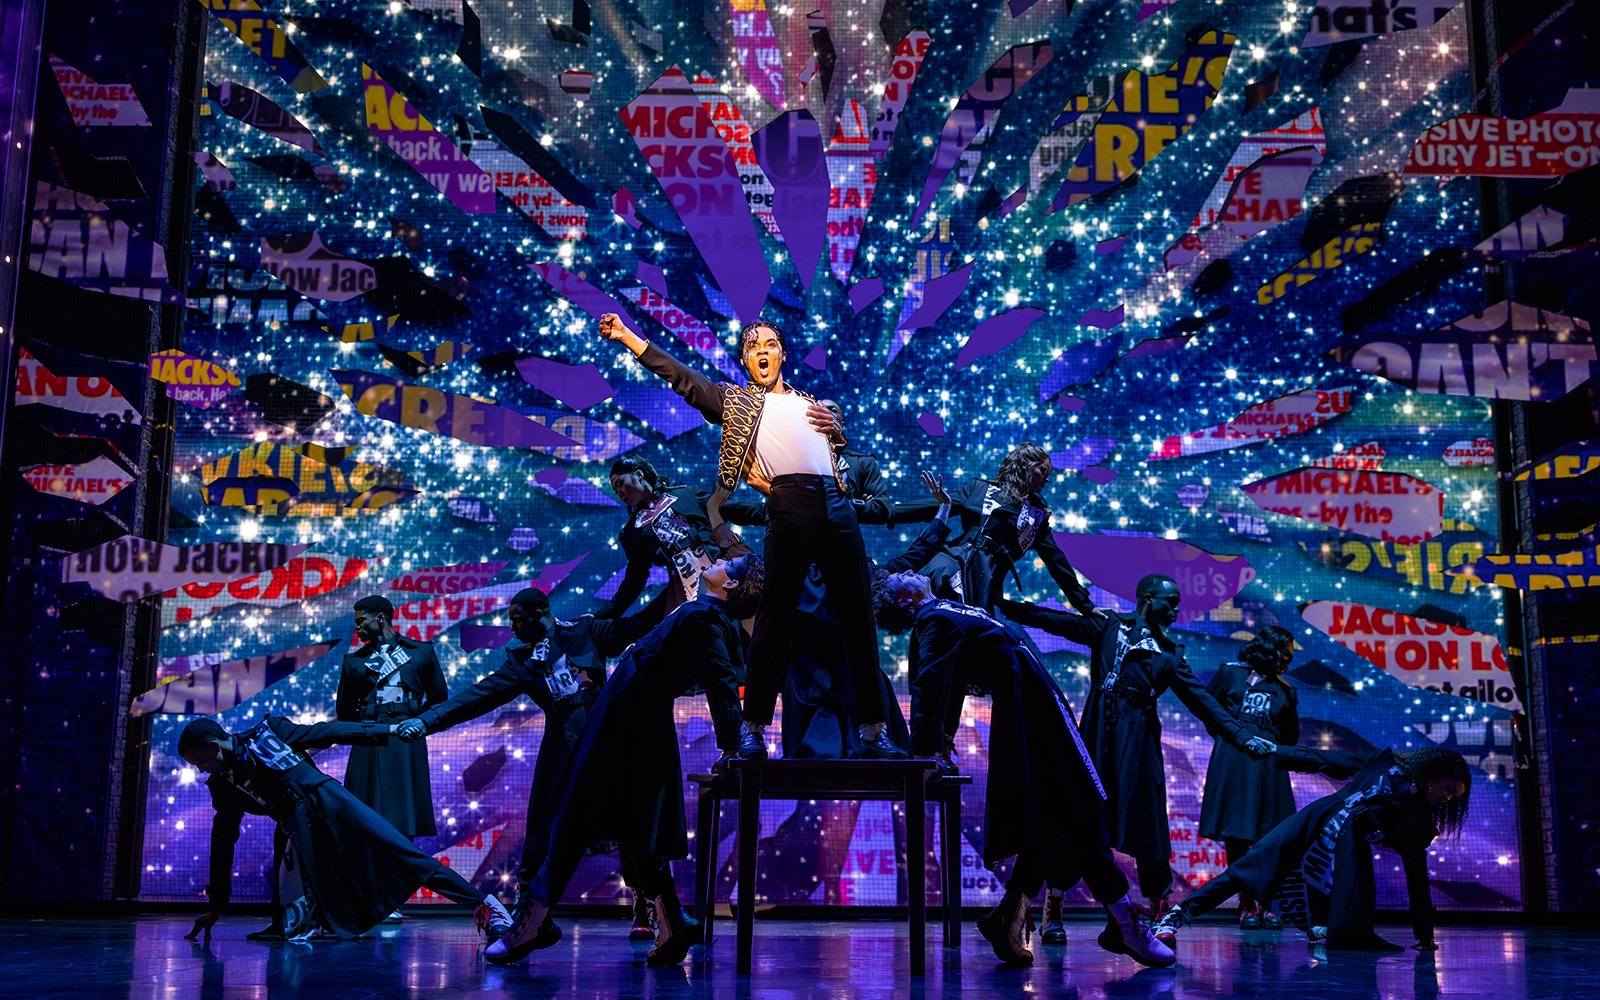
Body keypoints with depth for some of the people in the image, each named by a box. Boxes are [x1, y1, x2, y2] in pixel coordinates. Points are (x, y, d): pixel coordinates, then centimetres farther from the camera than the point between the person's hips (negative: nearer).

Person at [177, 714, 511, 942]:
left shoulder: (267, 730, 6)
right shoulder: (223, 785, 13)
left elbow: (324, 733, 6)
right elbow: (222, 843, 18)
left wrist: (385, 730, 0)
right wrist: (215, 905, 21)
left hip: (328, 800, -3)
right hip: (300, 827, 3)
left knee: (400, 851, -16)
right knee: (333, 915, -18)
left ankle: (482, 903, -20)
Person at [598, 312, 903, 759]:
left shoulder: (811, 403, 27)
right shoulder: (735, 399, 17)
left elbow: (841, 446, 33)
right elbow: (680, 376, 10)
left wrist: (835, 428, 10)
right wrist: (626, 336, 4)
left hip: (837, 505, 4)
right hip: (790, 506, -4)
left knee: (858, 618, 3)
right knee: (775, 617, -7)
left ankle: (873, 732, 8)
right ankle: (754, 728, 1)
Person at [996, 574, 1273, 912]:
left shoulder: (1170, 652, 13)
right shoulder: (1108, 627, 10)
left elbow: (1202, 701, 11)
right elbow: (1055, 620, 4)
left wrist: (1242, 737, 3)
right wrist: (1001, 605, -3)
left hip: (1137, 735, 1)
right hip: (1098, 732, 0)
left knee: (1144, 820, -2)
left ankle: (1159, 904, 11)